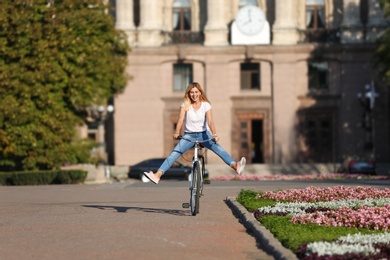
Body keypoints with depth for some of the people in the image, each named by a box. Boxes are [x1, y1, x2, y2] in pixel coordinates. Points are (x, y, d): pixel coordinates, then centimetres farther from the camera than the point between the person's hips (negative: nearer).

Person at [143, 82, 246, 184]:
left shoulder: (206, 105, -5)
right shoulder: (185, 105, -5)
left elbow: (210, 121, -16)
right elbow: (181, 120, -18)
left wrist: (214, 135, -34)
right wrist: (176, 133, -37)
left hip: (203, 134, 0)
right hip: (189, 135, 0)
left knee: (219, 149, -23)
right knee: (174, 154, -16)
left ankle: (236, 166, -36)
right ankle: (157, 175, -25)